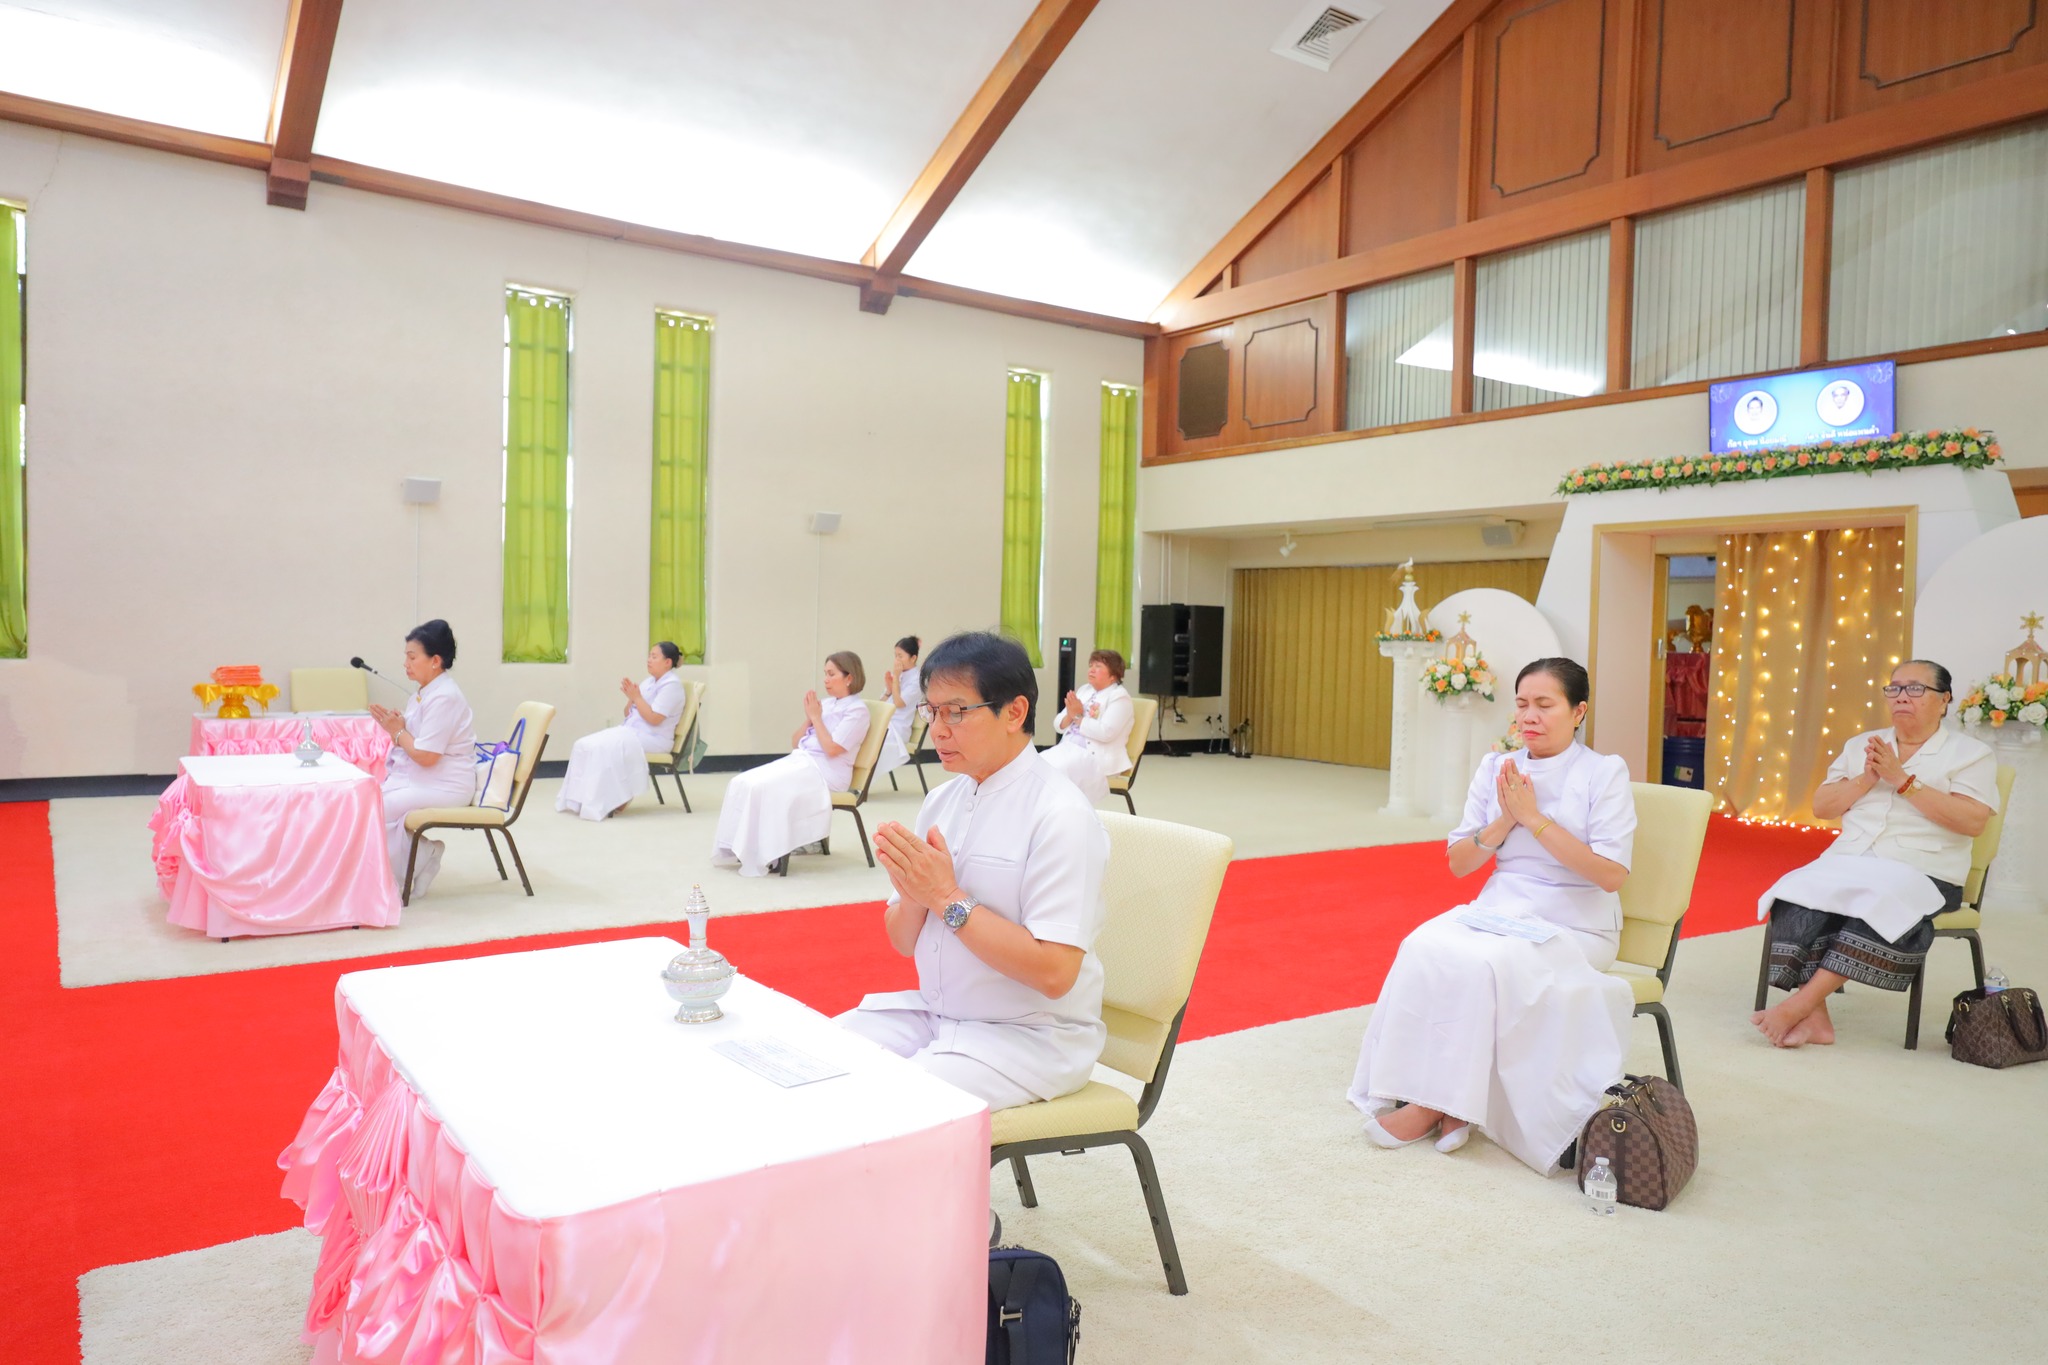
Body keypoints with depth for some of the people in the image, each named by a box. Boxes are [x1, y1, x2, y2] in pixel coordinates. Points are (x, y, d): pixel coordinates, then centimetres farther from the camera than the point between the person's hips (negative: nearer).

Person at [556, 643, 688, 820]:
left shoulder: (671, 685, -10)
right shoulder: (648, 681, 16)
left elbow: (654, 719, -19)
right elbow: (628, 714, 18)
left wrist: (636, 697, -13)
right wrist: (630, 697, -1)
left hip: (652, 738, -9)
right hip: (630, 731, 9)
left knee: (607, 748, -29)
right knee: (584, 745, -9)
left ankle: (610, 802, -18)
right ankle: (583, 799, -11)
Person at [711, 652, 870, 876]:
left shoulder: (857, 709, -5)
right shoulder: (825, 703, 15)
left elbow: (832, 749, -17)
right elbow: (794, 743, 16)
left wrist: (816, 717, -7)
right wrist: (808, 718, 1)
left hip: (824, 770, -8)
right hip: (798, 761, 8)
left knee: (761, 788, -26)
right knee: (741, 783, -11)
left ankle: (758, 857, -18)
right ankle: (735, 850, -13)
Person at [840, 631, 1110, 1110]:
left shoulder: (1060, 815, -16)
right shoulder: (942, 800, 4)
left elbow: (1054, 972, -23)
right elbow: (904, 943, 9)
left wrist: (947, 897, -21)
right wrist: (914, 895, -13)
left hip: (1029, 1033, -7)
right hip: (933, 1011, 7)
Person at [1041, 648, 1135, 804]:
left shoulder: (1119, 697, -3)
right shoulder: (1084, 689, 17)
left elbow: (1106, 732, -19)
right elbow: (1059, 725, 15)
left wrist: (1078, 717, -11)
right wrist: (1070, 716, -8)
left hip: (1096, 756, -7)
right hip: (1068, 747, 7)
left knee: (1057, 771, -31)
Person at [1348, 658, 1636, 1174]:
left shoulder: (1605, 773, -5)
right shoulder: (1496, 768, 7)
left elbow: (1611, 875, -16)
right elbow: (1458, 864, 7)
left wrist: (1534, 818, -18)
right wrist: (1504, 821, -11)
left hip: (1573, 927, -4)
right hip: (1499, 911, 4)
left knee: (1481, 964, -31)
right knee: (1423, 947, -25)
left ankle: (1437, 1104, -17)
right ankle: (1436, 1096, -18)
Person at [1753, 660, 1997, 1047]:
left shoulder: (1971, 753, 7)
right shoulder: (1861, 746, 20)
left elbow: (1973, 821, -10)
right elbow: (1821, 807, 14)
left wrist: (1903, 780, -13)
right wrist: (1867, 779, -3)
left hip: (1921, 874, -4)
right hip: (1846, 863, 4)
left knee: (1877, 907, -37)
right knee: (1800, 898, -28)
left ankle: (1800, 1003, -35)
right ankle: (1814, 1017, -29)